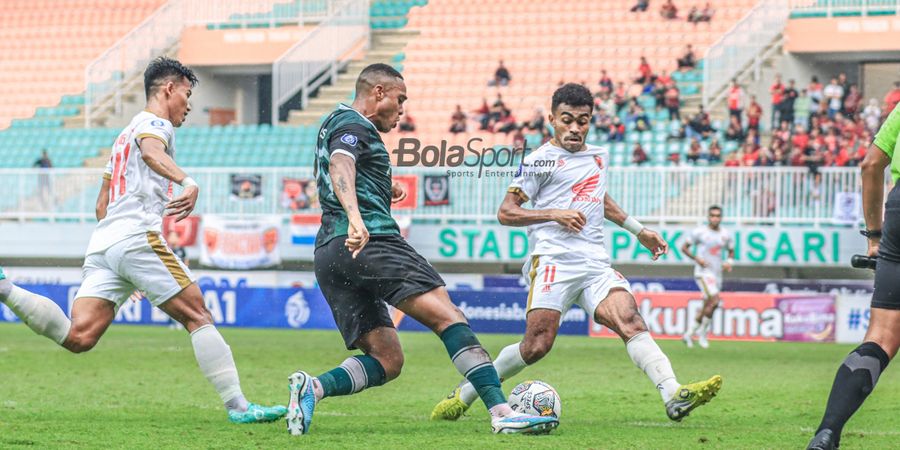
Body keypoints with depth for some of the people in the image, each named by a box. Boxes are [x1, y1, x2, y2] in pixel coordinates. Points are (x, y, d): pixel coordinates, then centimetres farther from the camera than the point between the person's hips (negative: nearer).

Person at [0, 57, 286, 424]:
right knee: (198, 317, -3)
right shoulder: (155, 123, 3)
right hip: (138, 238, -8)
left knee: (79, 336, -10)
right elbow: (151, 151, -23)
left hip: (102, 242, 8)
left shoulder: (124, 135, 31)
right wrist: (188, 182, -39)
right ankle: (238, 406, -7)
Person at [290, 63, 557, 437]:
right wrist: (355, 217, -41)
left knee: (386, 360, 4)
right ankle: (501, 412, -27)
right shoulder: (352, 124, -1)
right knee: (447, 315, -16)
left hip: (328, 252, 10)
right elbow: (340, 166, -23)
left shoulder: (333, 123, 29)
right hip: (371, 239, -10)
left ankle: (312, 388, -19)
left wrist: (383, 189, 50)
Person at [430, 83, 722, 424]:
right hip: (554, 261, -5)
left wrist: (639, 230, 41)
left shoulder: (599, 157, 23)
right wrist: (554, 214, -11)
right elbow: (506, 212, 2)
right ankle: (464, 395, 3)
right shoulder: (540, 161, 4)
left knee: (631, 322, -20)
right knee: (536, 347, -16)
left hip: (596, 265, 5)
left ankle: (675, 397, -37)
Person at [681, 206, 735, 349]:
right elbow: (684, 247, 1)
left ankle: (689, 334, 22)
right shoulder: (699, 232, -4)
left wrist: (729, 262, 2)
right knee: (715, 301, -23)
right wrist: (696, 258, -14)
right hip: (703, 272, -6)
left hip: (717, 275, 6)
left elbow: (731, 252, 23)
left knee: (707, 308, 7)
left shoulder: (726, 235, 9)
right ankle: (702, 332, -8)